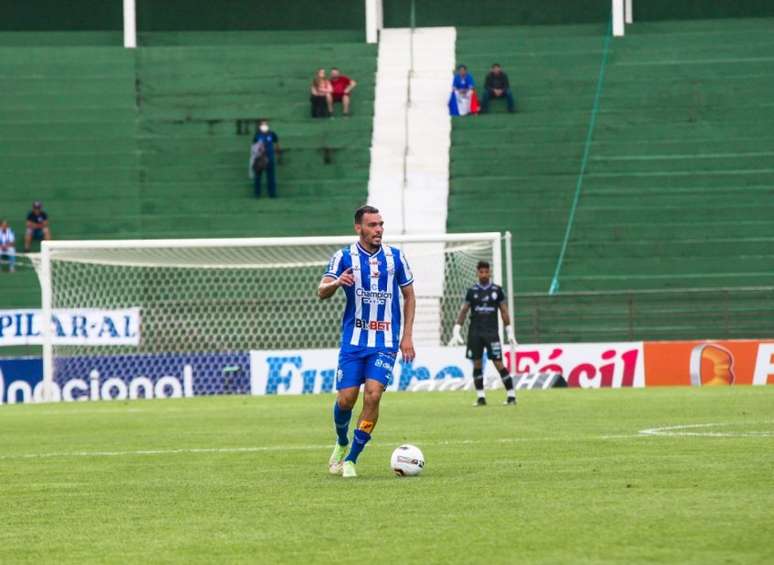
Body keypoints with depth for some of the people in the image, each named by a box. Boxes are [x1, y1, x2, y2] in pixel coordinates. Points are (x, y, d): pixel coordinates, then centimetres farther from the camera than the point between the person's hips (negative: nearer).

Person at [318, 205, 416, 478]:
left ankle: (351, 459, -4)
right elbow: (321, 292, -10)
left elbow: (409, 296, 12)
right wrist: (337, 282, -34)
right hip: (353, 340, 0)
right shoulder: (344, 258, -2)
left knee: (373, 395, -15)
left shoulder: (396, 257, 3)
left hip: (385, 341, 0)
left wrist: (407, 336, 4)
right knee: (346, 399, -3)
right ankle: (341, 444, 29)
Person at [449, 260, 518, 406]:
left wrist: (510, 332, 4)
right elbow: (463, 311, 7)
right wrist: (456, 331, 0)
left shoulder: (497, 290, 5)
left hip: (492, 332, -2)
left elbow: (504, 312, 8)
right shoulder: (472, 291, 6)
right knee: (477, 364, 1)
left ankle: (511, 394, -2)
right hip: (475, 332, 2)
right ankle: (480, 397, 6)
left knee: (498, 363, -7)